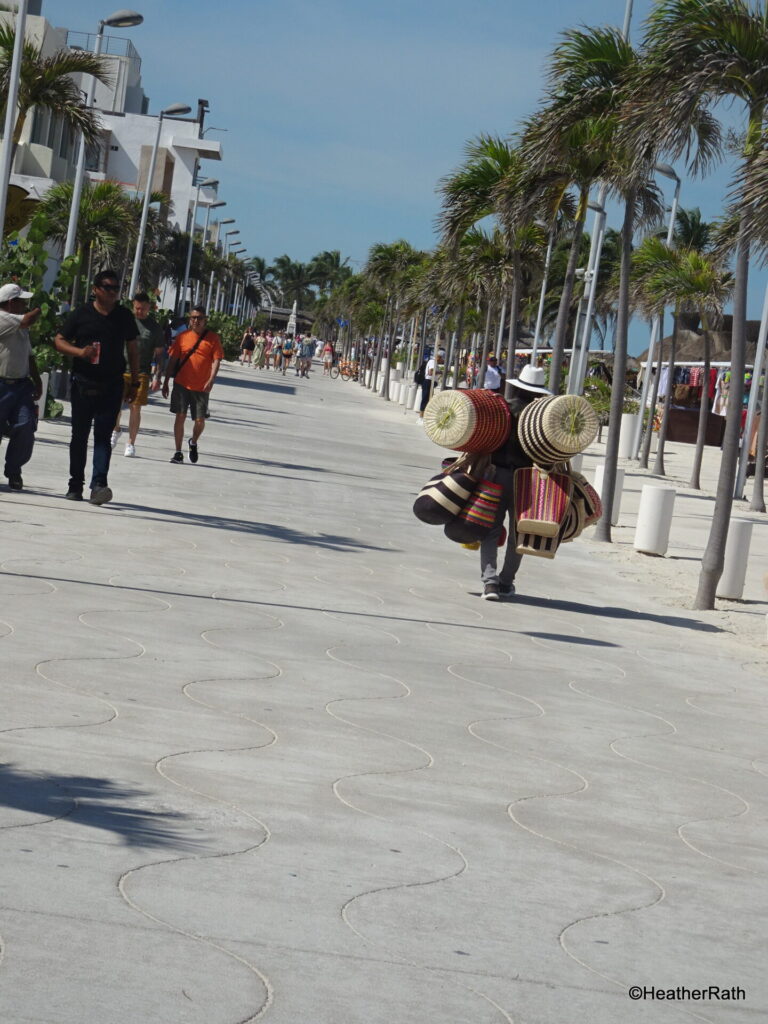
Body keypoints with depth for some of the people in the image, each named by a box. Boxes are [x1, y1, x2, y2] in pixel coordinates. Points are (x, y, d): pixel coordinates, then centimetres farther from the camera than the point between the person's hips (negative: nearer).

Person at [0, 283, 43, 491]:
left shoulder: (20, 327, 20)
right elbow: (28, 320, -22)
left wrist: (36, 381, 18)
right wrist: (41, 309, -2)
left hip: (21, 385, 7)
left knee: (26, 427, -6)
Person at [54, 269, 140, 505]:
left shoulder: (124, 316, 8)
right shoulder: (81, 314, 3)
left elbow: (132, 348, 15)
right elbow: (59, 341, 4)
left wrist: (134, 382, 11)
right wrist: (80, 352, -15)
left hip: (112, 386, 0)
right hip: (83, 384, 0)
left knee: (103, 436, -10)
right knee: (79, 435, 8)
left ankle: (99, 484, -19)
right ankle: (76, 484, 19)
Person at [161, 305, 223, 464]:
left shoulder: (213, 338, -1)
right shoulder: (183, 337, 4)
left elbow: (216, 360, -6)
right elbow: (172, 359, 9)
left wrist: (211, 380, -21)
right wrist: (166, 382, 7)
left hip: (201, 387, -1)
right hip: (181, 384, 1)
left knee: (200, 420, 2)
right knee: (180, 416, -3)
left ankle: (193, 443, 32)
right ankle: (178, 452, 4)